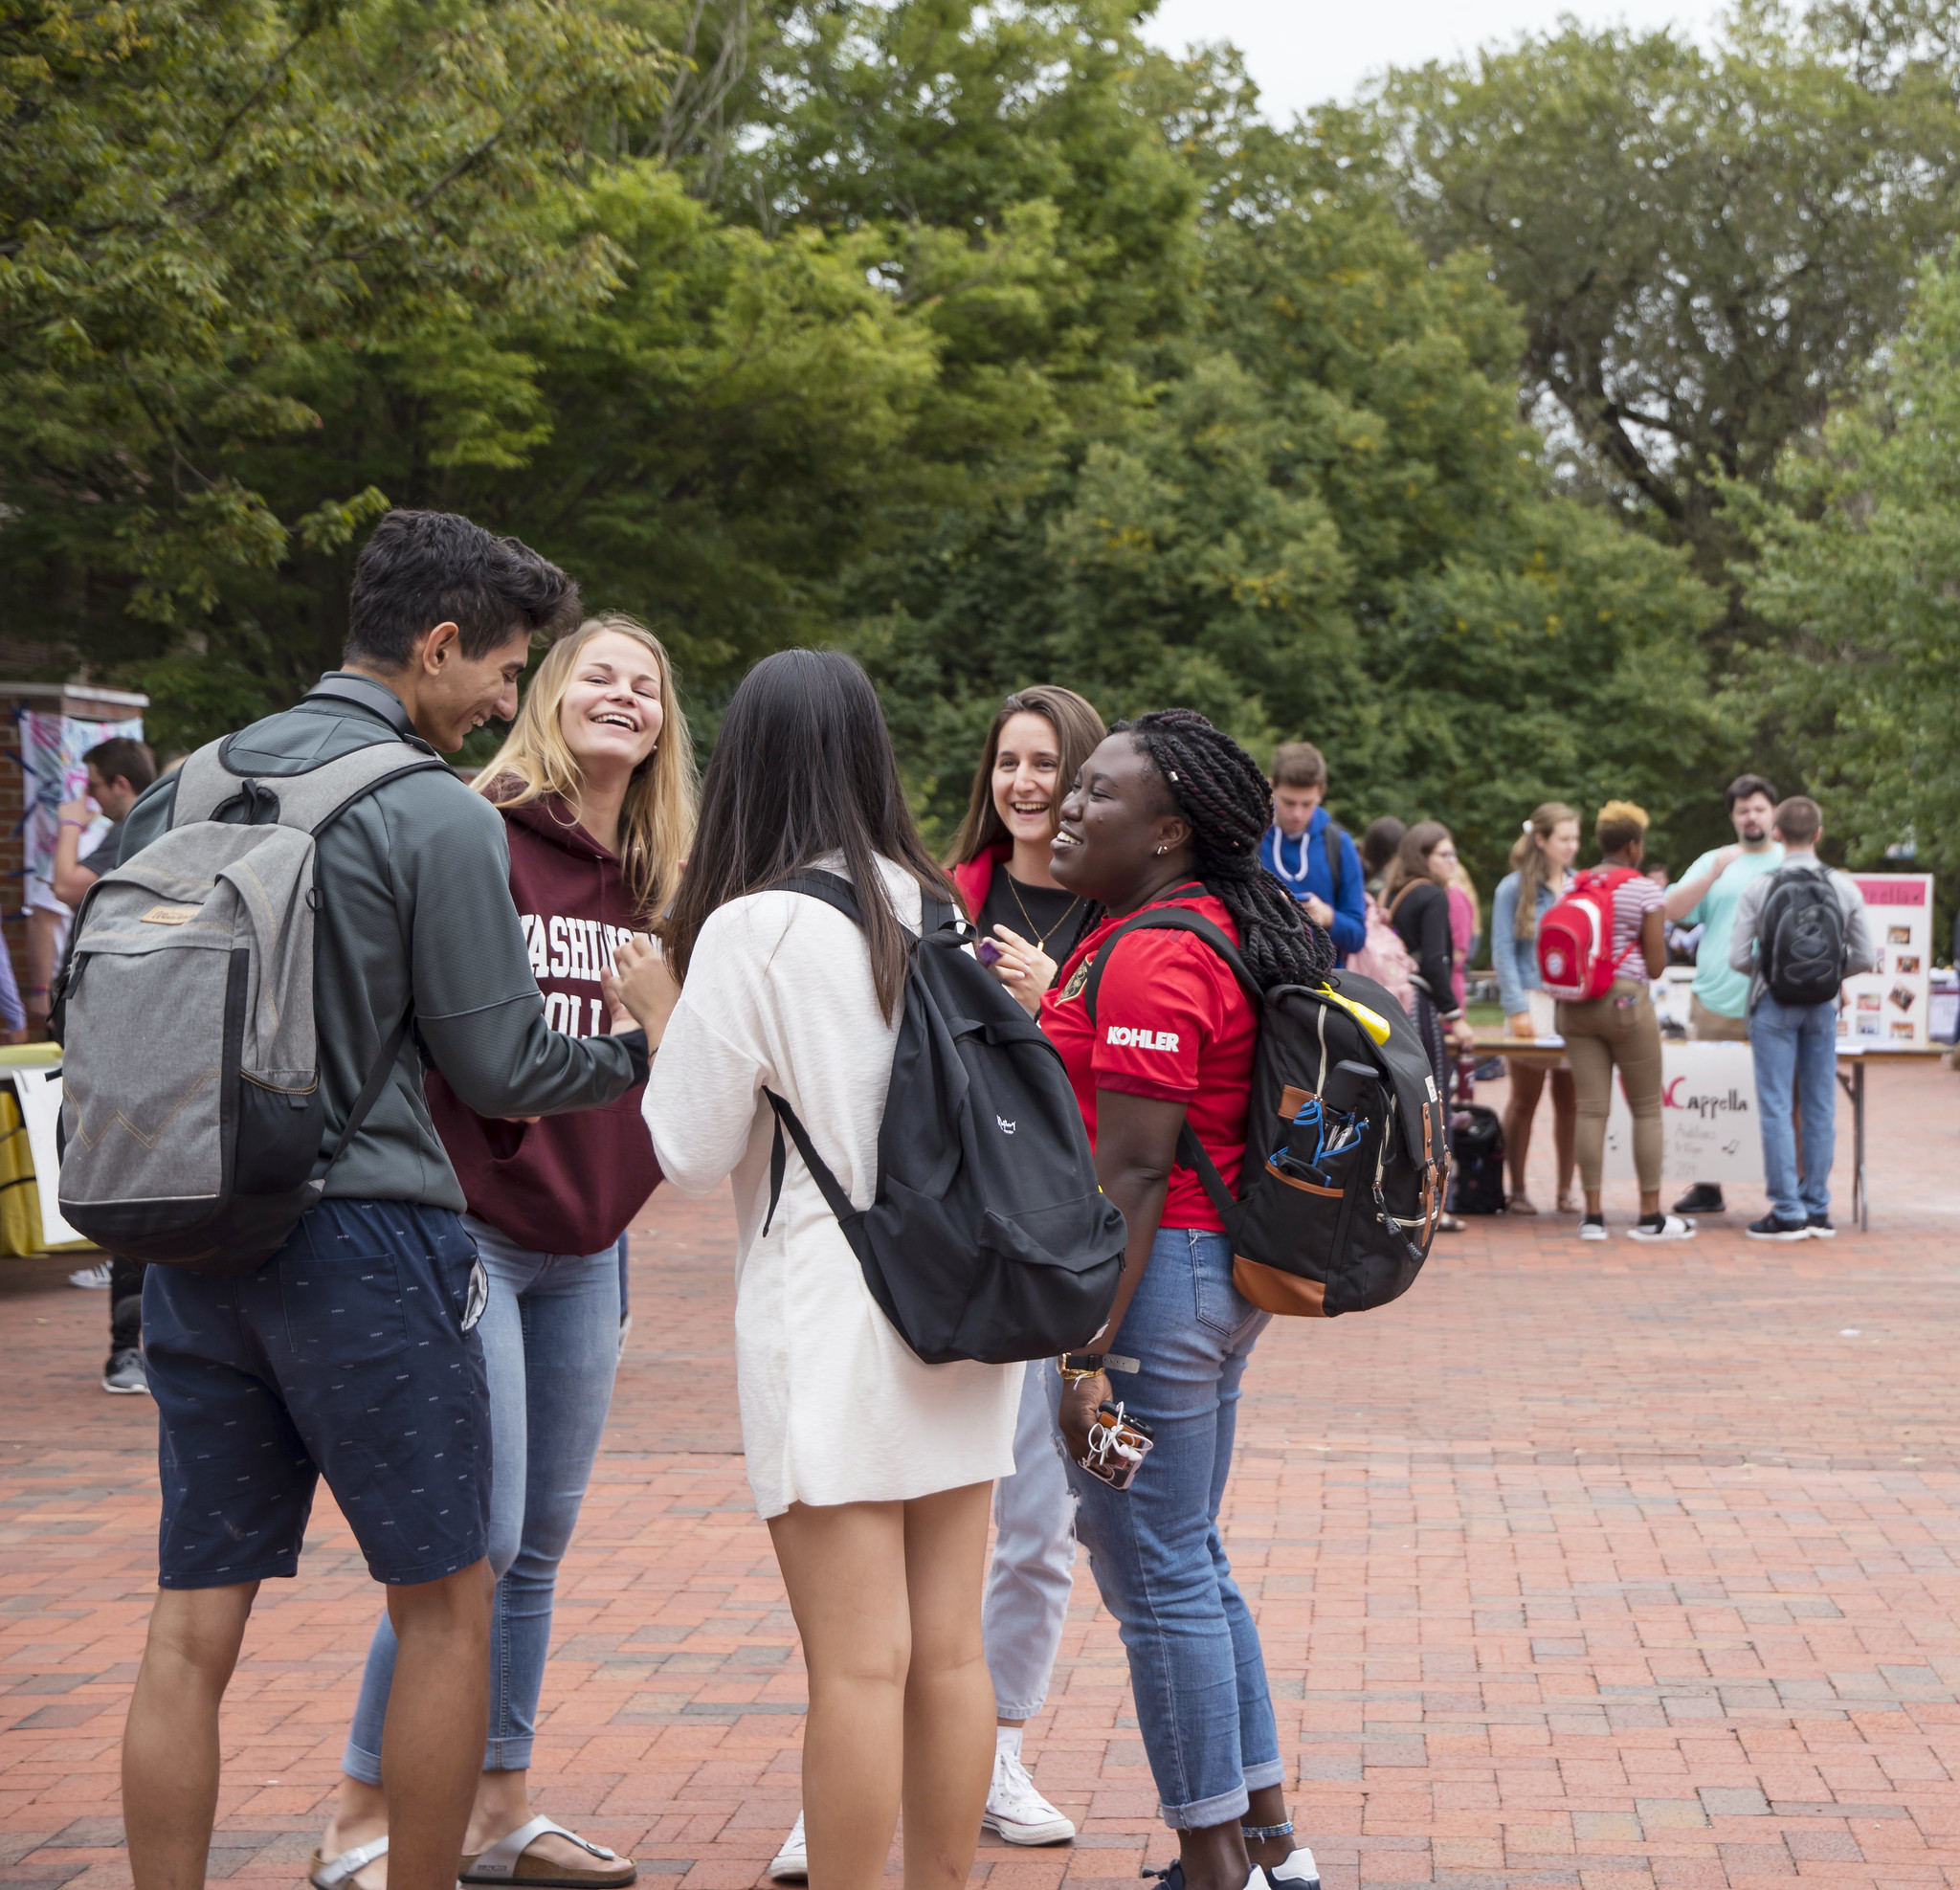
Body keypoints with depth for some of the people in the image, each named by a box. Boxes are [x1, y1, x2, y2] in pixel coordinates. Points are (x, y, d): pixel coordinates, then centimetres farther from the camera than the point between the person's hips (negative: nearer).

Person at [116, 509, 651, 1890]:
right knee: (448, 1604, 7)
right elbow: (501, 1068, -7)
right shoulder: (439, 818, -10)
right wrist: (649, 1052, 9)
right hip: (364, 1243, -6)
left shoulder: (192, 783, 10)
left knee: (195, 1624, 8)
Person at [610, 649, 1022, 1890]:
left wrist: (660, 1013, 8)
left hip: (831, 1315, -6)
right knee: (950, 1650, 11)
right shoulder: (940, 912, 6)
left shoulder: (752, 929, -11)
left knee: (858, 1663, -3)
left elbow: (691, 1155, -6)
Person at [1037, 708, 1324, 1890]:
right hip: (1226, 1276, 10)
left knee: (1159, 1580, 0)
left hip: (1156, 1274, -10)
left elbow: (1133, 1171, -21)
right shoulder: (1227, 928, 13)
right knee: (1194, 1565, 19)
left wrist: (1089, 1353, -21)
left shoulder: (1153, 957, -18)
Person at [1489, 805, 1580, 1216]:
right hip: (1533, 998, -3)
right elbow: (1503, 952, -3)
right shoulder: (1514, 889, 0)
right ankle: (1517, 1189, 8)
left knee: (1569, 1100, 3)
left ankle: (1566, 1190, 9)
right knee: (1525, 1100, 1)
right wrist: (1516, 1008, -11)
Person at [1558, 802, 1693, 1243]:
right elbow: (1656, 965, -5)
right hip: (1626, 1000, -5)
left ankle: (1593, 1214, 1)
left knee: (1591, 1109, 3)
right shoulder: (1644, 891, -5)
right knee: (1647, 1110, 4)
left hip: (1576, 1006, 5)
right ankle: (1650, 1215, 4)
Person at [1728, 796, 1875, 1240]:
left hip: (1774, 1003, -3)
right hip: (1823, 1005, 3)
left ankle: (1788, 1213, -1)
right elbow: (1866, 957, 0)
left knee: (1777, 1108, 0)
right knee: (1820, 1107, 10)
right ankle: (1817, 1209, 14)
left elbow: (1738, 958, -9)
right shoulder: (1845, 887, -2)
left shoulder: (1759, 888, -9)